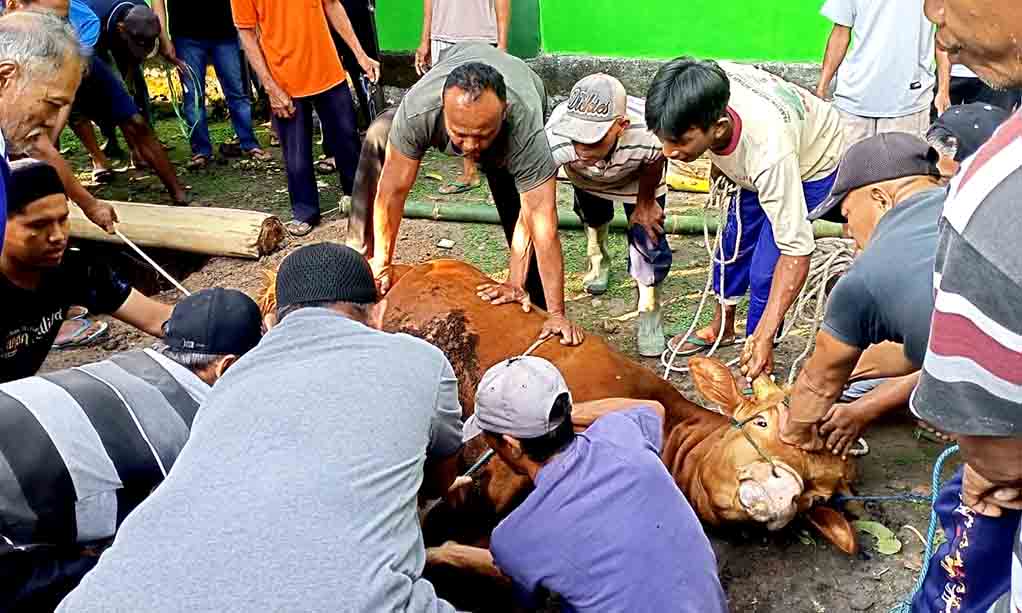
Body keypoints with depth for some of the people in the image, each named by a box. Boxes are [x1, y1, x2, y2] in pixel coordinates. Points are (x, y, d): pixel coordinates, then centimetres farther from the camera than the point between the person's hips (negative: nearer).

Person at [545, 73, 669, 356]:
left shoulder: (648, 137, -47)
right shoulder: (555, 139, -48)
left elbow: (653, 164, -20)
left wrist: (645, 202, -3)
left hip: (637, 174, -1)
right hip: (585, 176, 2)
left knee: (649, 239, -10)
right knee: (593, 217, 26)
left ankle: (650, 311, 19)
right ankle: (598, 259, 62)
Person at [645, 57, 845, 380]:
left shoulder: (768, 153, -47)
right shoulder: (703, 99, -32)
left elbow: (795, 251, -40)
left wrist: (765, 337, -41)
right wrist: (719, 163, 11)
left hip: (815, 167, -6)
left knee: (764, 270, -14)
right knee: (734, 242, 15)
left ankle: (756, 367, 6)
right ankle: (722, 327, 39)